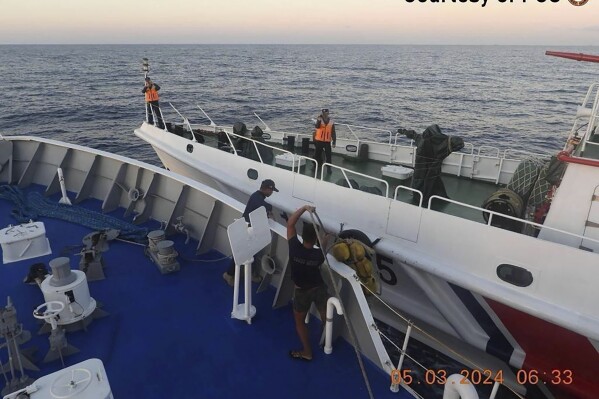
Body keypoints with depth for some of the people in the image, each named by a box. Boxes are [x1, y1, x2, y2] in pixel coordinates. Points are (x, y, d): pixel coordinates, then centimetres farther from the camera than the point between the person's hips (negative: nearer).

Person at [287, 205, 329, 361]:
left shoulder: (294, 248, -27)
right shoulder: (319, 254, -25)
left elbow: (290, 224, -19)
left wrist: (304, 208, -19)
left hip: (302, 291, -1)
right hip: (319, 288, 1)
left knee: (299, 321, 20)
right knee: (325, 316, 24)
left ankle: (307, 352, 28)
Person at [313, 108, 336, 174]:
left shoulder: (331, 122, 2)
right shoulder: (319, 120, -3)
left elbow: (333, 133, 6)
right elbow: (317, 127, -24)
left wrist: (334, 142, 3)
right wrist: (319, 120, -38)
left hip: (327, 141, 0)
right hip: (319, 141, 0)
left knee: (328, 155, -4)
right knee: (317, 154, 10)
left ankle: (328, 168, 3)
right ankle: (318, 165, 27)